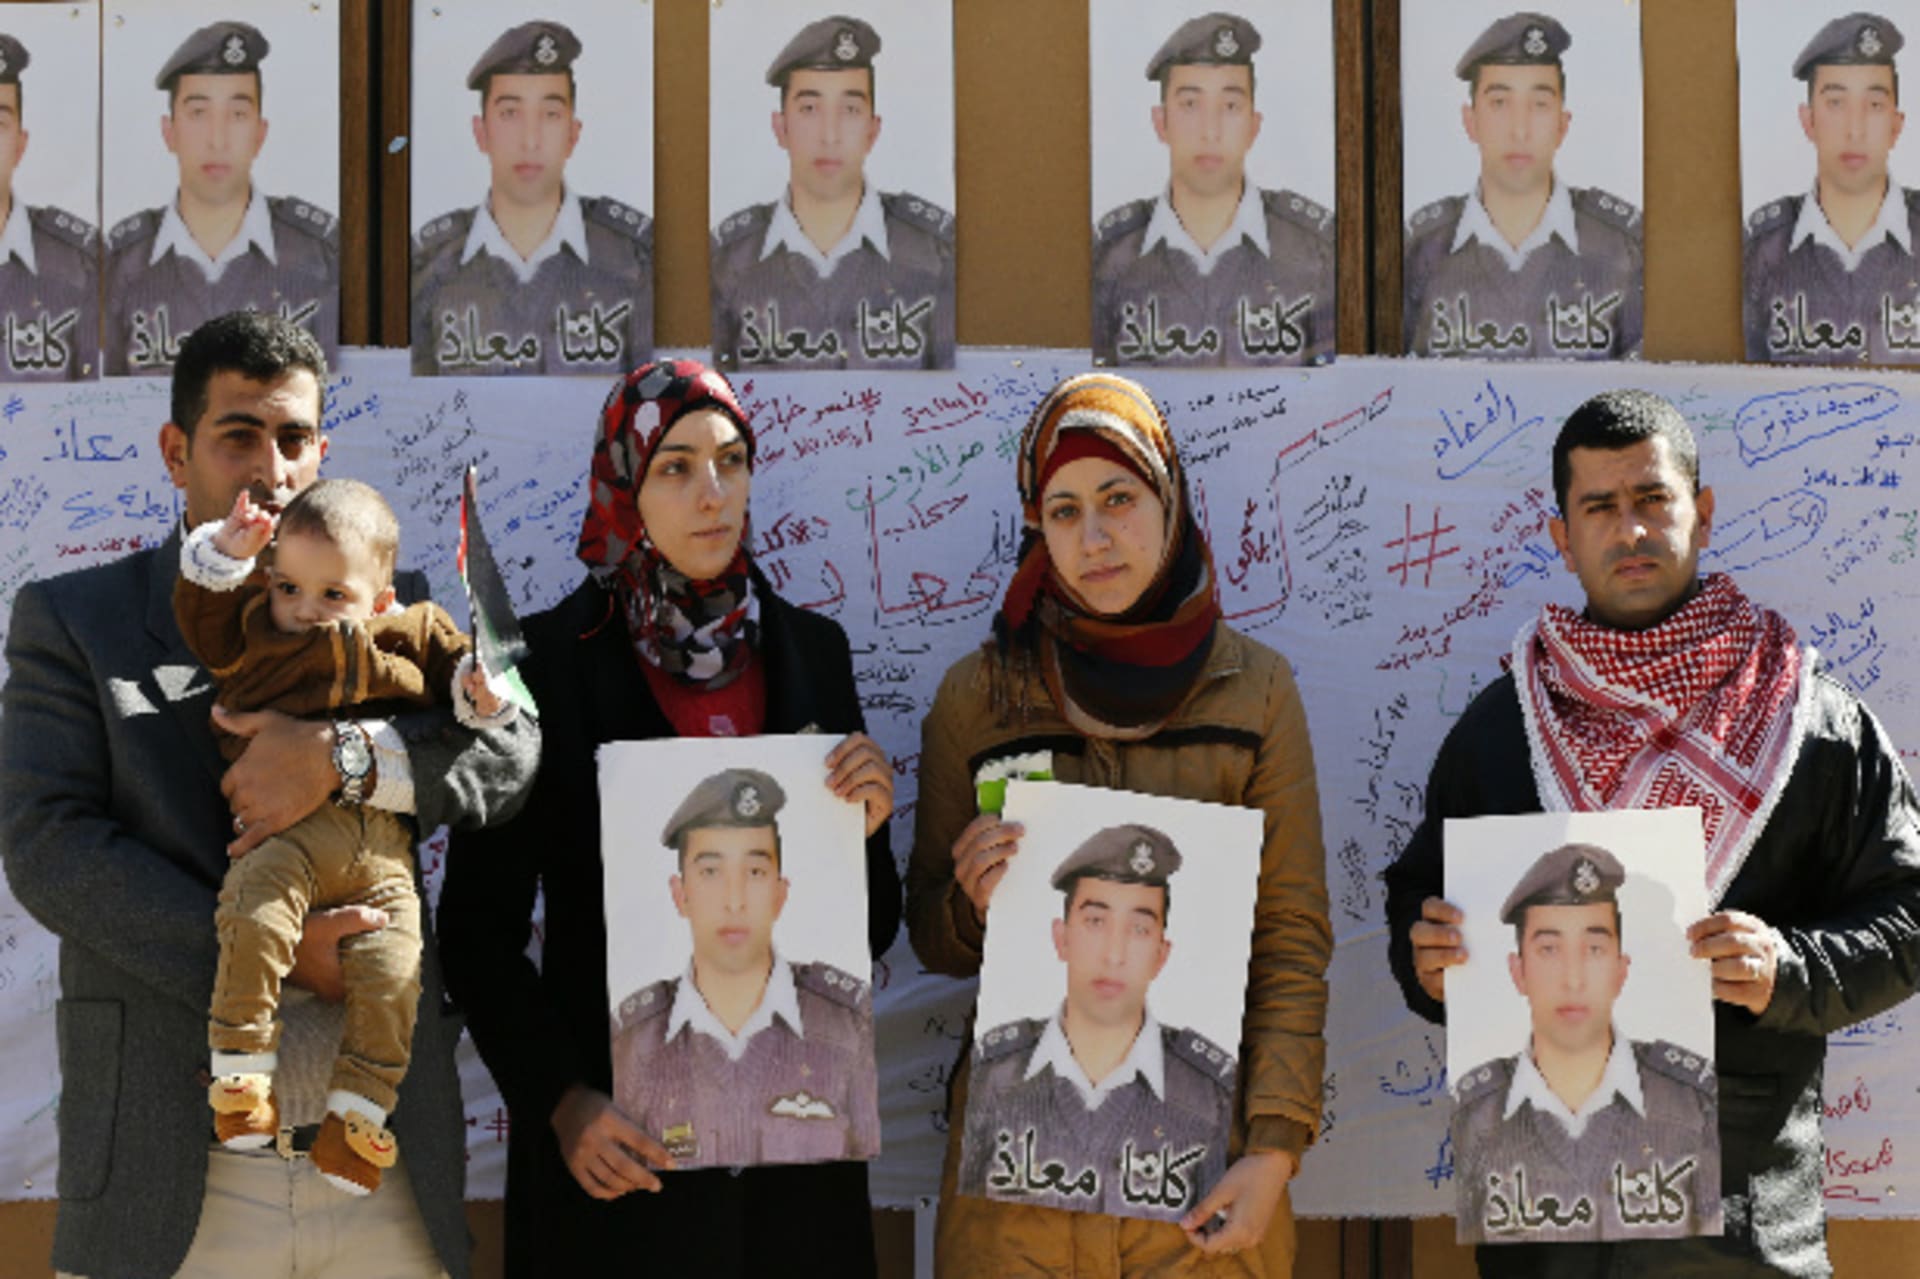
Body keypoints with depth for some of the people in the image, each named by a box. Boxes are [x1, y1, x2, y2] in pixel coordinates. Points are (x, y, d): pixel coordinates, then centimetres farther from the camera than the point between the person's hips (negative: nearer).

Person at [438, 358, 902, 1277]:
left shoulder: (812, 651, 4)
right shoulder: (548, 660, -6)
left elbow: (869, 934, 8)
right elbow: (479, 929, -5)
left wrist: (864, 834, -11)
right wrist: (559, 1099, -15)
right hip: (618, 1146, -3)